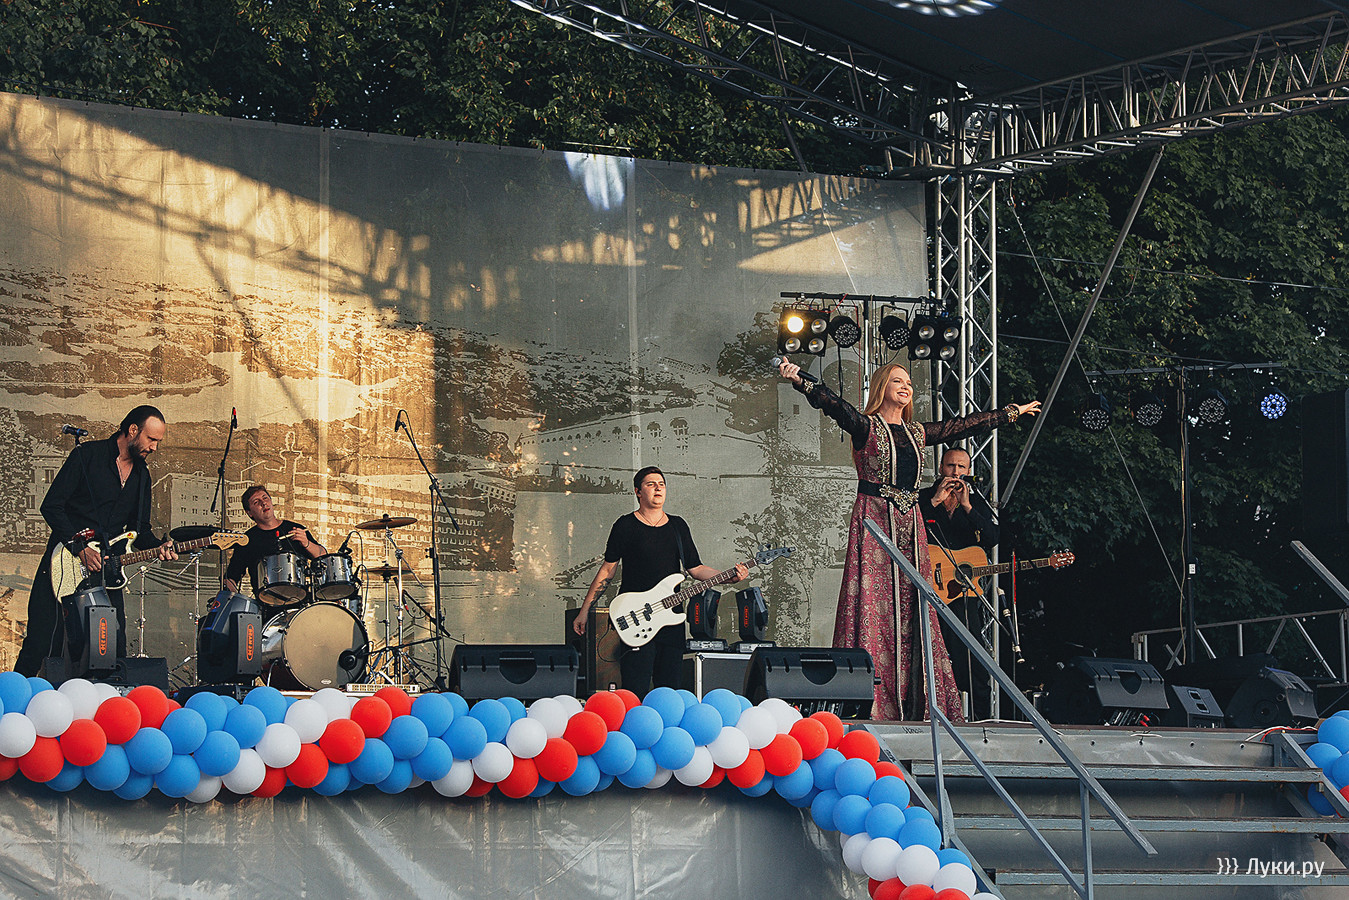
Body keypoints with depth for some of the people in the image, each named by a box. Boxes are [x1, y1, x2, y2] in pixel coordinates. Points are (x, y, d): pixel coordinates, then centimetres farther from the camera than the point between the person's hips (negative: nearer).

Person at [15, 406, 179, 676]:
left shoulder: (141, 475, 14)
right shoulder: (87, 456, -6)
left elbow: (139, 529, 19)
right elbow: (51, 506, -10)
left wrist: (158, 547, -4)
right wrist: (80, 548, -15)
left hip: (105, 569, 5)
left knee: (115, 650, -3)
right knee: (42, 644, -7)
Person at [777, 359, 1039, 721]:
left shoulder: (917, 432, 16)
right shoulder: (866, 426, -1)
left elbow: (964, 425, 26)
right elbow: (833, 404, -18)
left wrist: (1013, 412, 35)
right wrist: (800, 381, -35)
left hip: (909, 527, 6)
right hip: (873, 522, -6)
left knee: (912, 610, 3)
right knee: (874, 607, -11)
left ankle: (914, 704, 3)